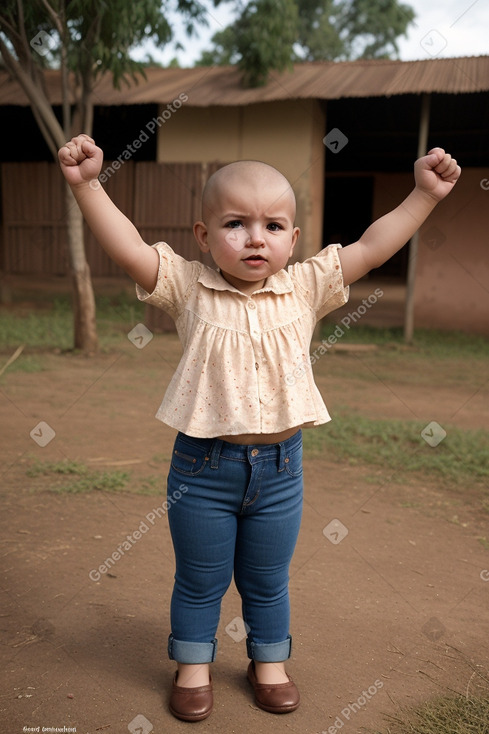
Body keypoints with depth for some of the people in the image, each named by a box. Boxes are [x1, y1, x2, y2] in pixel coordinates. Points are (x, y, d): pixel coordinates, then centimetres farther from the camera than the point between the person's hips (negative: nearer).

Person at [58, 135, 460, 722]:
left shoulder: (306, 289, -3)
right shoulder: (189, 289, -9)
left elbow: (371, 247, -4)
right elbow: (128, 248, -18)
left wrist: (423, 193, -7)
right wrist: (87, 184, -27)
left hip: (280, 465, 2)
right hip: (203, 466, -1)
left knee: (268, 580, 21)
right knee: (200, 580, 17)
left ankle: (268, 662, 44)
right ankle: (193, 664, 40)